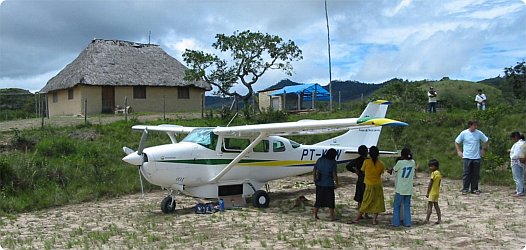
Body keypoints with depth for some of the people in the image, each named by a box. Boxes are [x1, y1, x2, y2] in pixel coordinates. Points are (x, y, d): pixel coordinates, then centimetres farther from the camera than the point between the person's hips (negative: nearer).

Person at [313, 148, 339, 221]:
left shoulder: (320, 160, 4)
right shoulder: (333, 162, -9)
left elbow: (314, 171, 7)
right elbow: (334, 174, -11)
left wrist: (315, 179, 19)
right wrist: (337, 183, 1)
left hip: (319, 183, 4)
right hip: (329, 184, -4)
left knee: (318, 200, 15)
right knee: (330, 200, 10)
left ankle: (315, 215, 19)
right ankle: (331, 216, 15)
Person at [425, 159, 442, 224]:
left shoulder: (433, 173, -17)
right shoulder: (439, 173, 7)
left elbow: (430, 184, -16)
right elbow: (439, 183, 13)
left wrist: (427, 192, -11)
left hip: (432, 192, -8)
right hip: (437, 192, 8)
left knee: (430, 206, -6)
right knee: (436, 205, 13)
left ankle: (427, 220, -5)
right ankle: (439, 219, 13)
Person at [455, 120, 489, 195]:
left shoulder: (479, 133, 0)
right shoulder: (464, 133, -3)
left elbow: (486, 141, 14)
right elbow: (457, 142, 7)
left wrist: (483, 149, 8)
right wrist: (459, 151, 2)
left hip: (476, 157, 2)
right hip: (467, 157, -2)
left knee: (476, 174, 5)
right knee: (466, 174, -3)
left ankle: (474, 189, 14)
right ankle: (465, 189, 4)